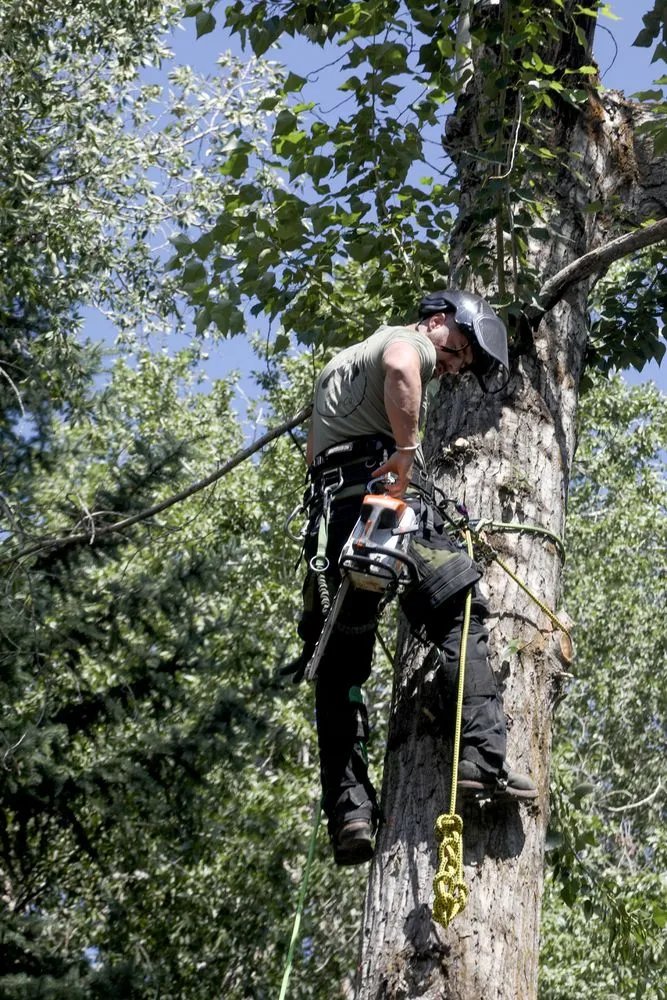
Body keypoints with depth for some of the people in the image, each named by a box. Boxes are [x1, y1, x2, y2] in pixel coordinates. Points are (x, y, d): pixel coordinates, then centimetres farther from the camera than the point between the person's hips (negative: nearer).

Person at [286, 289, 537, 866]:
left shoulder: (339, 362, 37)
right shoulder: (408, 340, 9)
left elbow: (312, 454, 37)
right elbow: (399, 370, -18)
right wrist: (406, 451, -17)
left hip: (329, 510, 7)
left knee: (339, 668, 4)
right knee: (461, 618, -7)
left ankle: (349, 812, -3)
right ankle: (484, 757, -23)